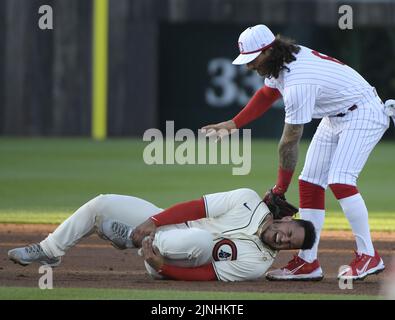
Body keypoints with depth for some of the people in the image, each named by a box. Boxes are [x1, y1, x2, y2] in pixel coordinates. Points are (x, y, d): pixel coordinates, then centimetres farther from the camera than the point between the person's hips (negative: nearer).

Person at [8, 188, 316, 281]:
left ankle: (132, 238, -24)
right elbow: (198, 207, -9)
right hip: (162, 223, 5)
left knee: (201, 239, -41)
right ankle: (48, 251, 23)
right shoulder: (249, 200, -9)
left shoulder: (258, 263, -17)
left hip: (173, 267, -5)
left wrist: (162, 267, -31)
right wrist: (153, 222, -18)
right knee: (102, 204, 4)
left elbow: (211, 275, -21)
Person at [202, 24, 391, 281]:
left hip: (363, 114, -11)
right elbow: (267, 94, 18)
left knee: (339, 180, -24)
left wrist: (279, 190, -19)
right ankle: (308, 262, 4)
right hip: (335, 117, 11)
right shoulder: (282, 61, -4)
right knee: (310, 182, 4)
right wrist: (233, 124, 10)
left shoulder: (298, 84, -32)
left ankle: (368, 256, -19)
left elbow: (290, 143, -27)